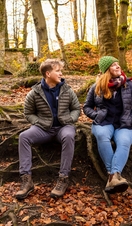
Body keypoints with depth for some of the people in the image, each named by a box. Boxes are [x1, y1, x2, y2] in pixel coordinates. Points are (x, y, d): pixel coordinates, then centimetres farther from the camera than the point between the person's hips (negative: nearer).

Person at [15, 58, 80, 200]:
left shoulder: (67, 90, 2)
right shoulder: (34, 93, -1)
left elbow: (76, 109, 12)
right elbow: (28, 113, 10)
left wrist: (70, 119, -8)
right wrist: (38, 123, -9)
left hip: (63, 126, 0)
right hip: (44, 128, 1)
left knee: (69, 136, -38)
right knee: (23, 136, -27)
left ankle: (63, 178, -28)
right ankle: (26, 179, -25)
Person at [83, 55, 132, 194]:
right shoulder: (97, 87, 7)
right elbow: (86, 107, 13)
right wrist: (96, 115, -5)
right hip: (103, 122, 0)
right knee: (102, 136, -36)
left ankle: (113, 176, -47)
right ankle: (115, 174, -33)